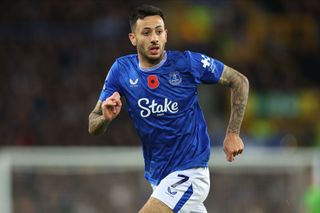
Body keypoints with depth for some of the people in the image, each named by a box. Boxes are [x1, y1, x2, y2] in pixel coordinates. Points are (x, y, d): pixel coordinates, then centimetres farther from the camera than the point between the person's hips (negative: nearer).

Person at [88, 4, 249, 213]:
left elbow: (239, 81, 0)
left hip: (189, 173, -5)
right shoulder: (122, 70, -2)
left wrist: (233, 133, -7)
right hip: (157, 178, 5)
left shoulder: (187, 62, -12)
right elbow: (93, 127, 1)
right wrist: (106, 117, -23)